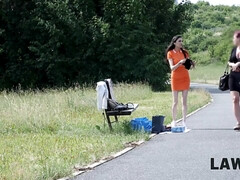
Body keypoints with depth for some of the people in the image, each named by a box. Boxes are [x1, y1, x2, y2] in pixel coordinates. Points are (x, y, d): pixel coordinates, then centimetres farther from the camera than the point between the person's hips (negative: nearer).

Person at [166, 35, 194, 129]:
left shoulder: (184, 52, 8)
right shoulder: (170, 53, -2)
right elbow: (172, 68, -11)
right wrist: (179, 63, -27)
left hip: (185, 78, 3)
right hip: (175, 78, -3)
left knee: (184, 101, 0)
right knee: (175, 102, -1)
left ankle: (184, 121, 2)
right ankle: (174, 121, 6)